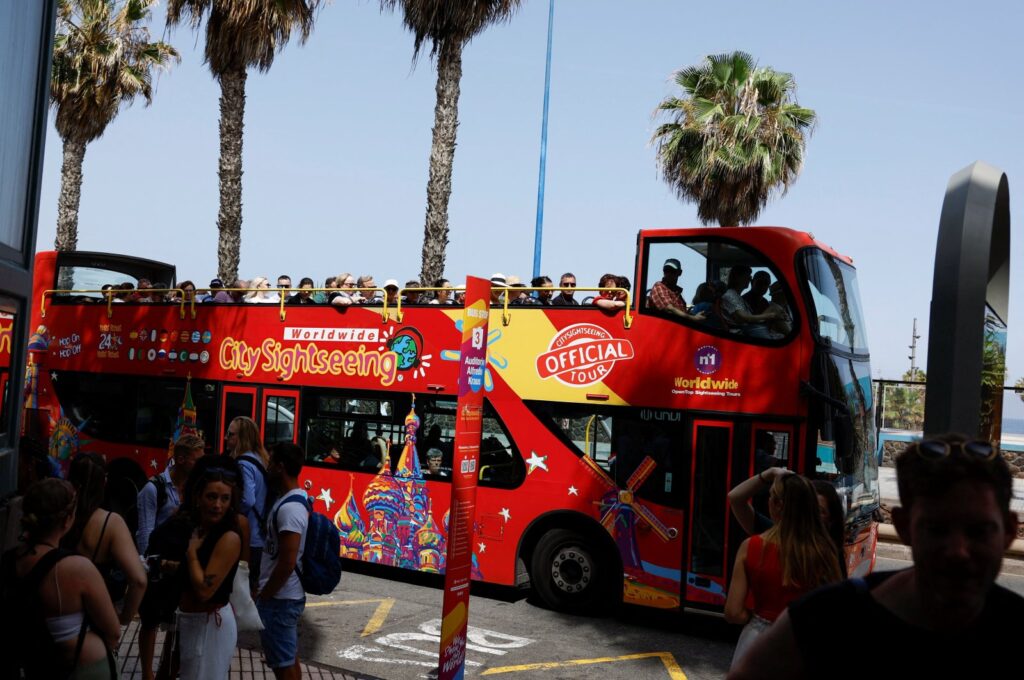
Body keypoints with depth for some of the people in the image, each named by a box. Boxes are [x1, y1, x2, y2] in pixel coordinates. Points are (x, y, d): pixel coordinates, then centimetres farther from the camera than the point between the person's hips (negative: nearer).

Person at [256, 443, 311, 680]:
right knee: (289, 658, 19)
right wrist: (264, 590, 20)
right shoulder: (297, 499, 8)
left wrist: (262, 597, -15)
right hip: (289, 595, 9)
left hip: (279, 599, -9)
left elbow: (287, 564, -26)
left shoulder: (289, 508, -24)